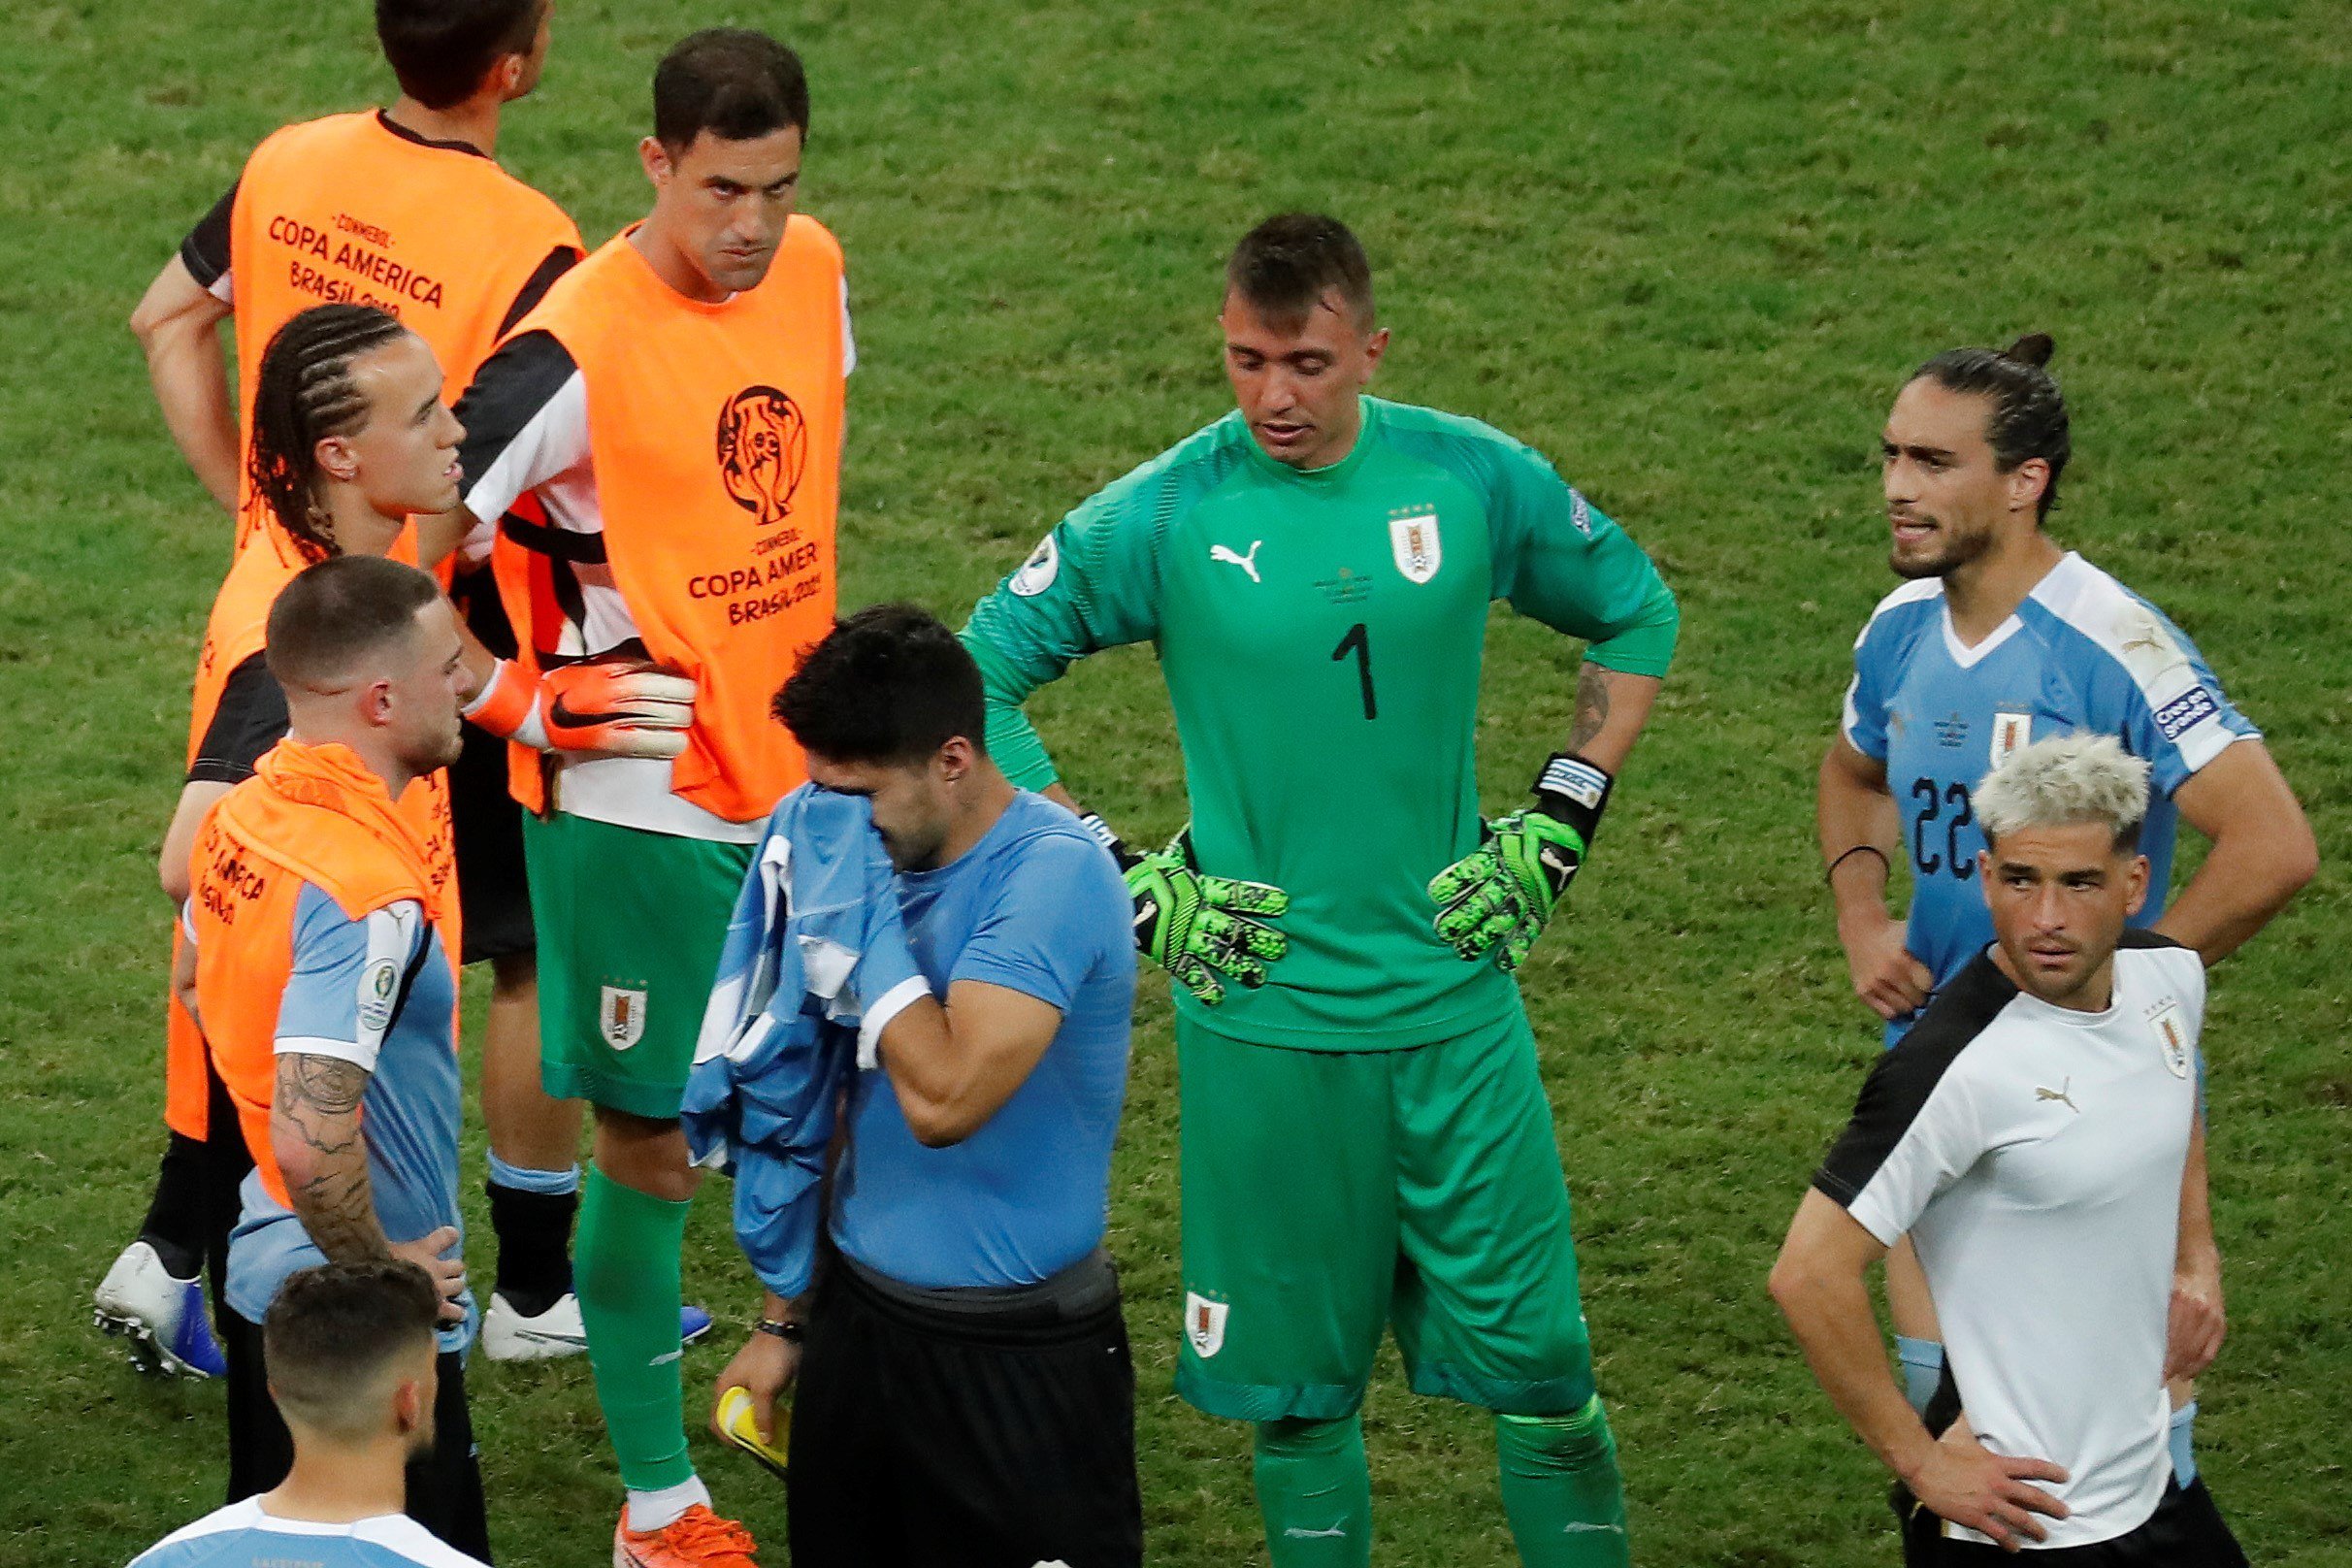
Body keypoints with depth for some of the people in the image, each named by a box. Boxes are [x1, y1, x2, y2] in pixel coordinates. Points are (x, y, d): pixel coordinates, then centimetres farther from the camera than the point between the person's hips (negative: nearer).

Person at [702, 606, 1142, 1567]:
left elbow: (942, 1100, -29)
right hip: (855, 1321, 7)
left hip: (1017, 1355, -7)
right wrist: (783, 1320, 16)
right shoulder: (875, 859, 4)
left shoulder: (1051, 874, -18)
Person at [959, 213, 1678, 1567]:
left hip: (1455, 998, 1)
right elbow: (978, 677, 0)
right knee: (1303, 1382, 7)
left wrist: (1559, 824, 6)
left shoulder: (1477, 481, -2)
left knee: (1537, 1359, 2)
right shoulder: (1164, 516, -7)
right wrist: (1117, 879, -5)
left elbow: (1637, 614, 15)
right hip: (1262, 1016, -1)